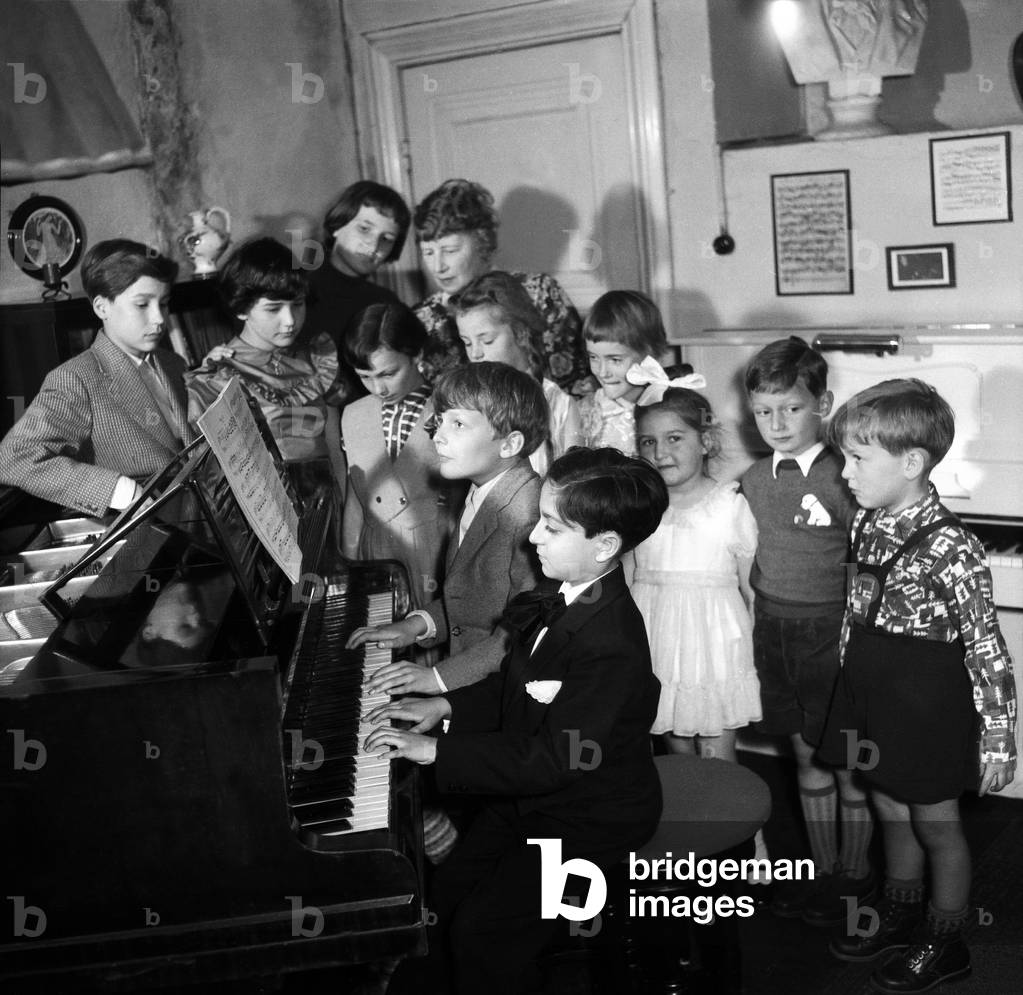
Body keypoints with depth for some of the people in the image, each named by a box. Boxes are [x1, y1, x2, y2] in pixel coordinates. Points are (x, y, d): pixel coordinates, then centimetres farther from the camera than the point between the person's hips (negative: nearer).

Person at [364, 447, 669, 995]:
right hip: (530, 794, 9)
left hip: (590, 821, -8)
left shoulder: (611, 646, -32)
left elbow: (550, 760, -31)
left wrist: (436, 751, -26)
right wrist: (445, 707, 0)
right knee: (441, 899, 9)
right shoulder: (562, 598, -4)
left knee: (480, 934, -12)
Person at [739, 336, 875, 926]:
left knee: (847, 763, 6)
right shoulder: (755, 480, 5)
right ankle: (822, 870, 30)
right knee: (807, 760, 16)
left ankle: (856, 876, 23)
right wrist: (763, 622, 14)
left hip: (831, 633, -5)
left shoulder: (843, 478, -14)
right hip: (774, 630, 5)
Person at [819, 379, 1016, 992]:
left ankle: (946, 944, 31)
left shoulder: (950, 548, -24)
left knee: (936, 823, 11)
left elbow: (988, 652, -19)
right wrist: (852, 691, 17)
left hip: (929, 709, -7)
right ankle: (901, 917, 43)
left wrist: (999, 739, -16)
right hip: (873, 699, 7)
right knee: (892, 811, 22)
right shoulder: (868, 526, -1)